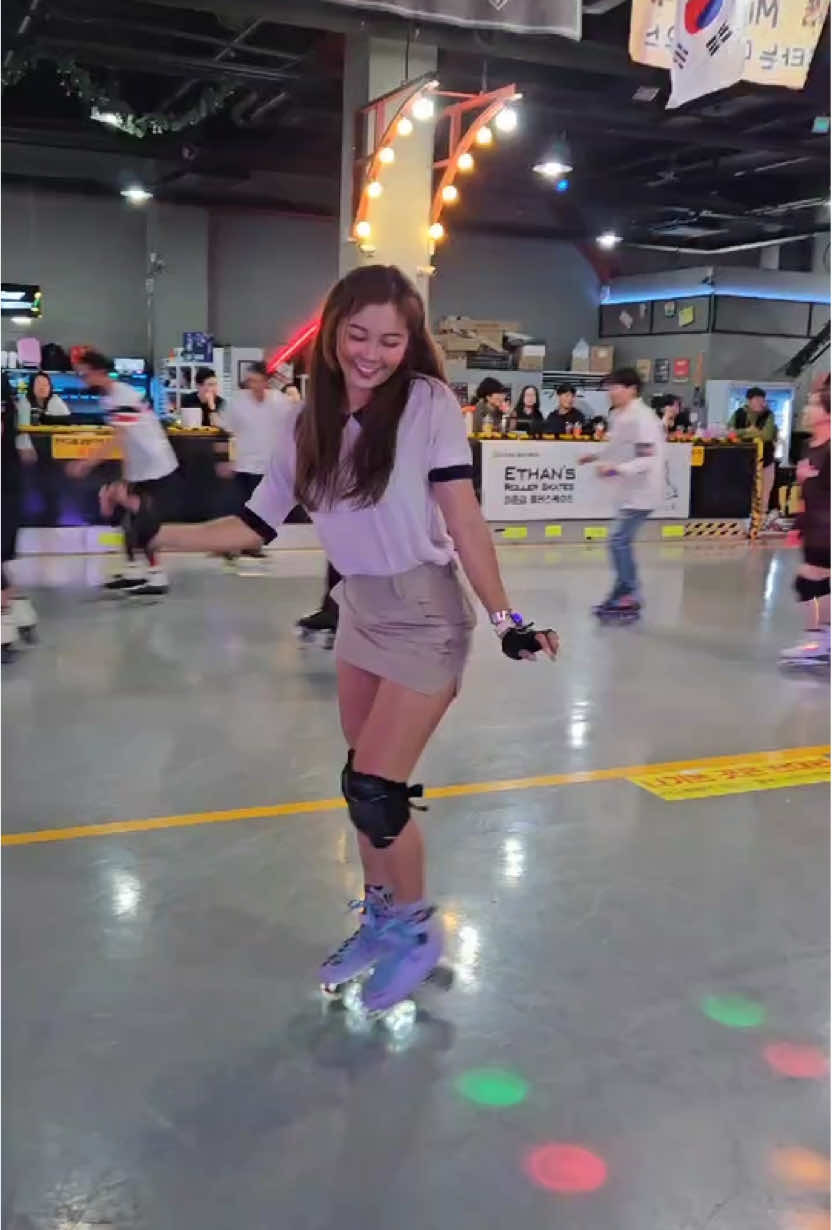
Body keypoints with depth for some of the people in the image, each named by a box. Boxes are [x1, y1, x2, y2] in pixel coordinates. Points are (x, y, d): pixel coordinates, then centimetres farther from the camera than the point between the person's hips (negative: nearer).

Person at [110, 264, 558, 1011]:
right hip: (361, 612, 6)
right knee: (364, 789, 14)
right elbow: (254, 528, 3)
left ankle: (417, 930, 20)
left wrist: (503, 617, -21)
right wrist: (156, 533, -4)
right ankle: (380, 922, 35)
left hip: (425, 618, -5)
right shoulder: (308, 424, 0)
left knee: (374, 791, -5)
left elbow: (463, 519, -16)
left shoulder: (428, 403, -13)